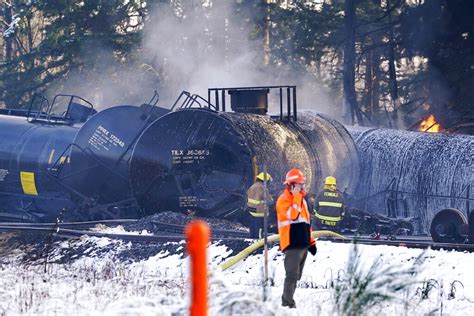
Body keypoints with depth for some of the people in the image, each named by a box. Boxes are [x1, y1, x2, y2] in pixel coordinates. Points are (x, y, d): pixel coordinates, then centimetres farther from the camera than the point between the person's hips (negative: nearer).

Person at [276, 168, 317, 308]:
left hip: (303, 244, 9)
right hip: (292, 244, -9)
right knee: (292, 275, -12)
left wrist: (311, 241, 22)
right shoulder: (284, 199, -8)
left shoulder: (302, 199, 19)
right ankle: (288, 303, -12)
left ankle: (286, 301, 20)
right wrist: (297, 196, -20)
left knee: (296, 276, 12)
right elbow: (293, 215, -26)